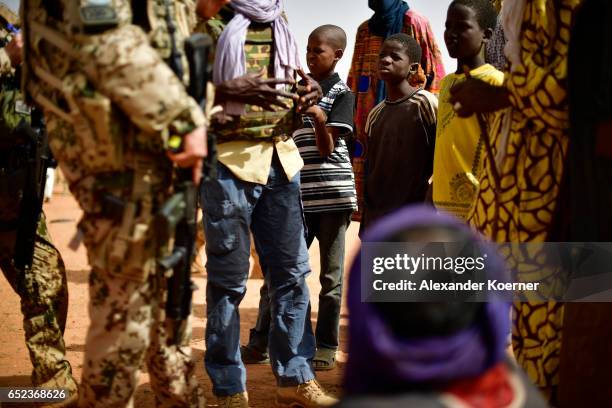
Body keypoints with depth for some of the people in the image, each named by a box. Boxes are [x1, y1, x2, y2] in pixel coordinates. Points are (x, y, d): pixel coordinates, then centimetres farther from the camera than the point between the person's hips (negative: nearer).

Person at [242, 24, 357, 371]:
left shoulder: (342, 95, -2)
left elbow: (327, 148, -12)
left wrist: (319, 118, -28)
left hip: (332, 194, -4)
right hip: (299, 195, 5)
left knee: (331, 275, 3)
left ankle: (326, 346, 10)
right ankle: (261, 342, 11)